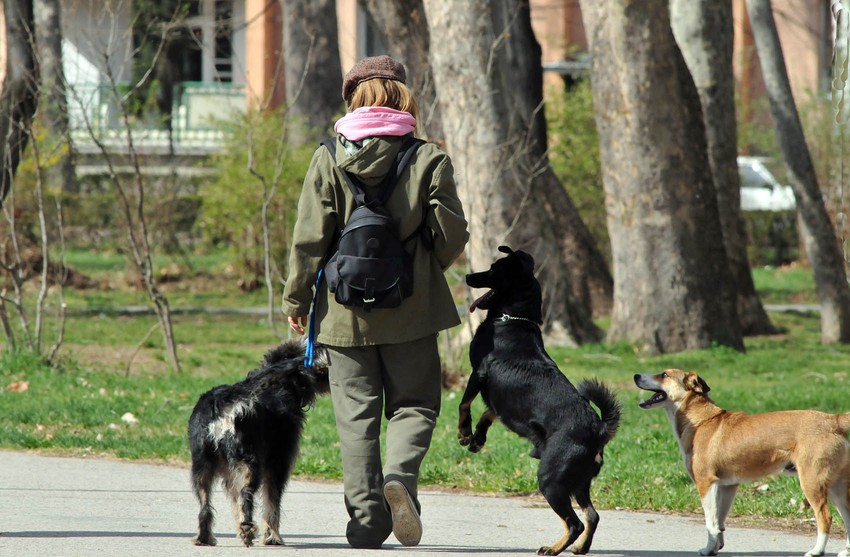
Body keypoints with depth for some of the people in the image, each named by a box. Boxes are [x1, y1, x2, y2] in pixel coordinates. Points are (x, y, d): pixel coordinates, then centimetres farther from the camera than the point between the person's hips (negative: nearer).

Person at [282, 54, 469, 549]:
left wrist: (297, 299, 7)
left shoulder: (330, 159, -5)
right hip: (411, 310, -1)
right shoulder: (429, 160, -5)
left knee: (356, 415, 7)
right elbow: (452, 234, -3)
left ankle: (366, 519, 3)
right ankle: (400, 474, -18)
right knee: (414, 404, 10)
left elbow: (310, 238, -5)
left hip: (346, 310, 1)